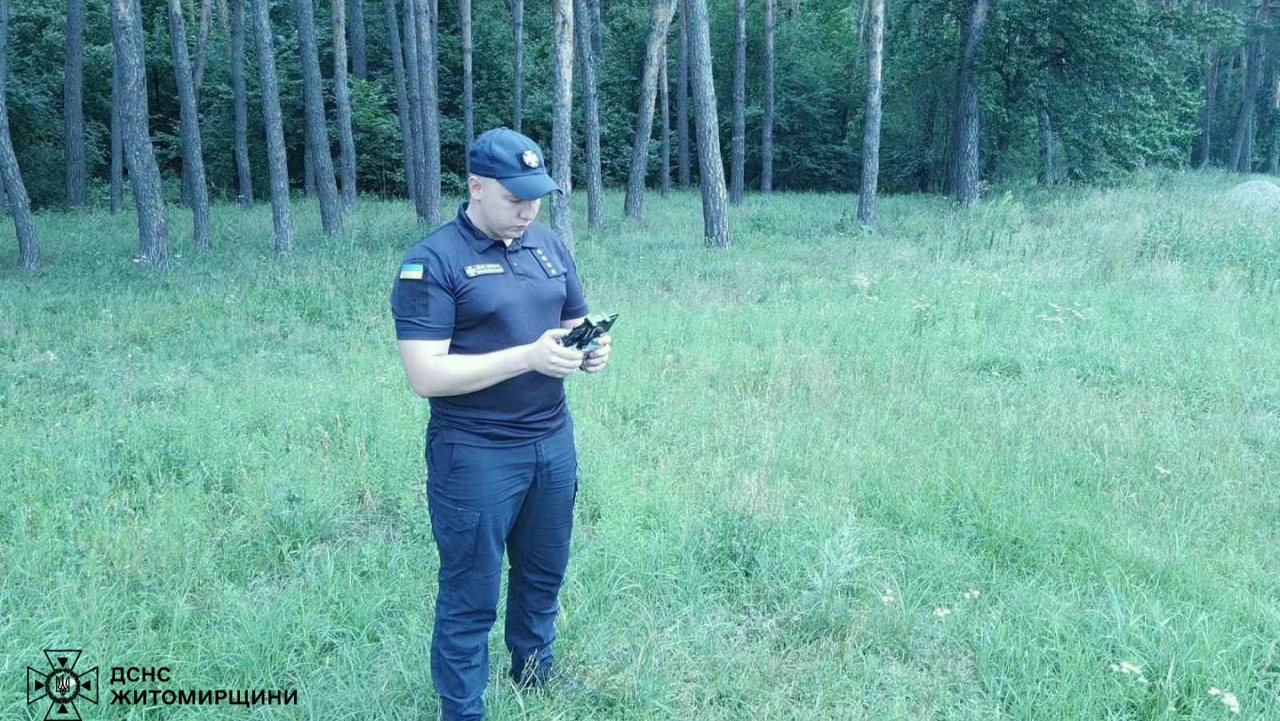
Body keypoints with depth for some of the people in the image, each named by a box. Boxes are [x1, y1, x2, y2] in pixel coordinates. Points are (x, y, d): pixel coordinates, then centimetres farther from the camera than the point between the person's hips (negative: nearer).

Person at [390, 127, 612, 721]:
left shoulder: (550, 245, 6)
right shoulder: (432, 262, -14)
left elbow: (577, 320, 16)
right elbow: (426, 376, -20)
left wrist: (593, 350, -9)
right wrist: (528, 357, -26)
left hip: (553, 443, 6)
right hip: (475, 456, -6)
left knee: (544, 571, 22)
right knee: (470, 595, 7)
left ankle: (534, 666, 45)